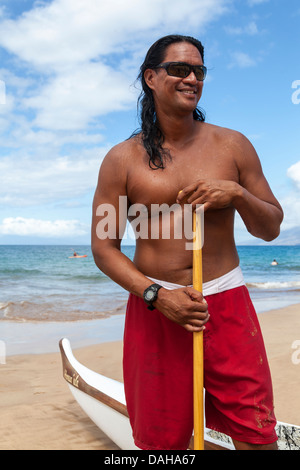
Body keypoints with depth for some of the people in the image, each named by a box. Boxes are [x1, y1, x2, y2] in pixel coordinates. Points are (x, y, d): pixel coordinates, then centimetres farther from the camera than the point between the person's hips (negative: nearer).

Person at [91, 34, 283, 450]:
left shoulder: (232, 145, 5)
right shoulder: (122, 159, 1)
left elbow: (271, 228, 9)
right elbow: (104, 248, 0)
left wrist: (238, 194, -12)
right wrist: (155, 294, -14)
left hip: (228, 305, 1)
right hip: (154, 306, 0)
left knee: (257, 438, 2)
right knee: (163, 442, 11)